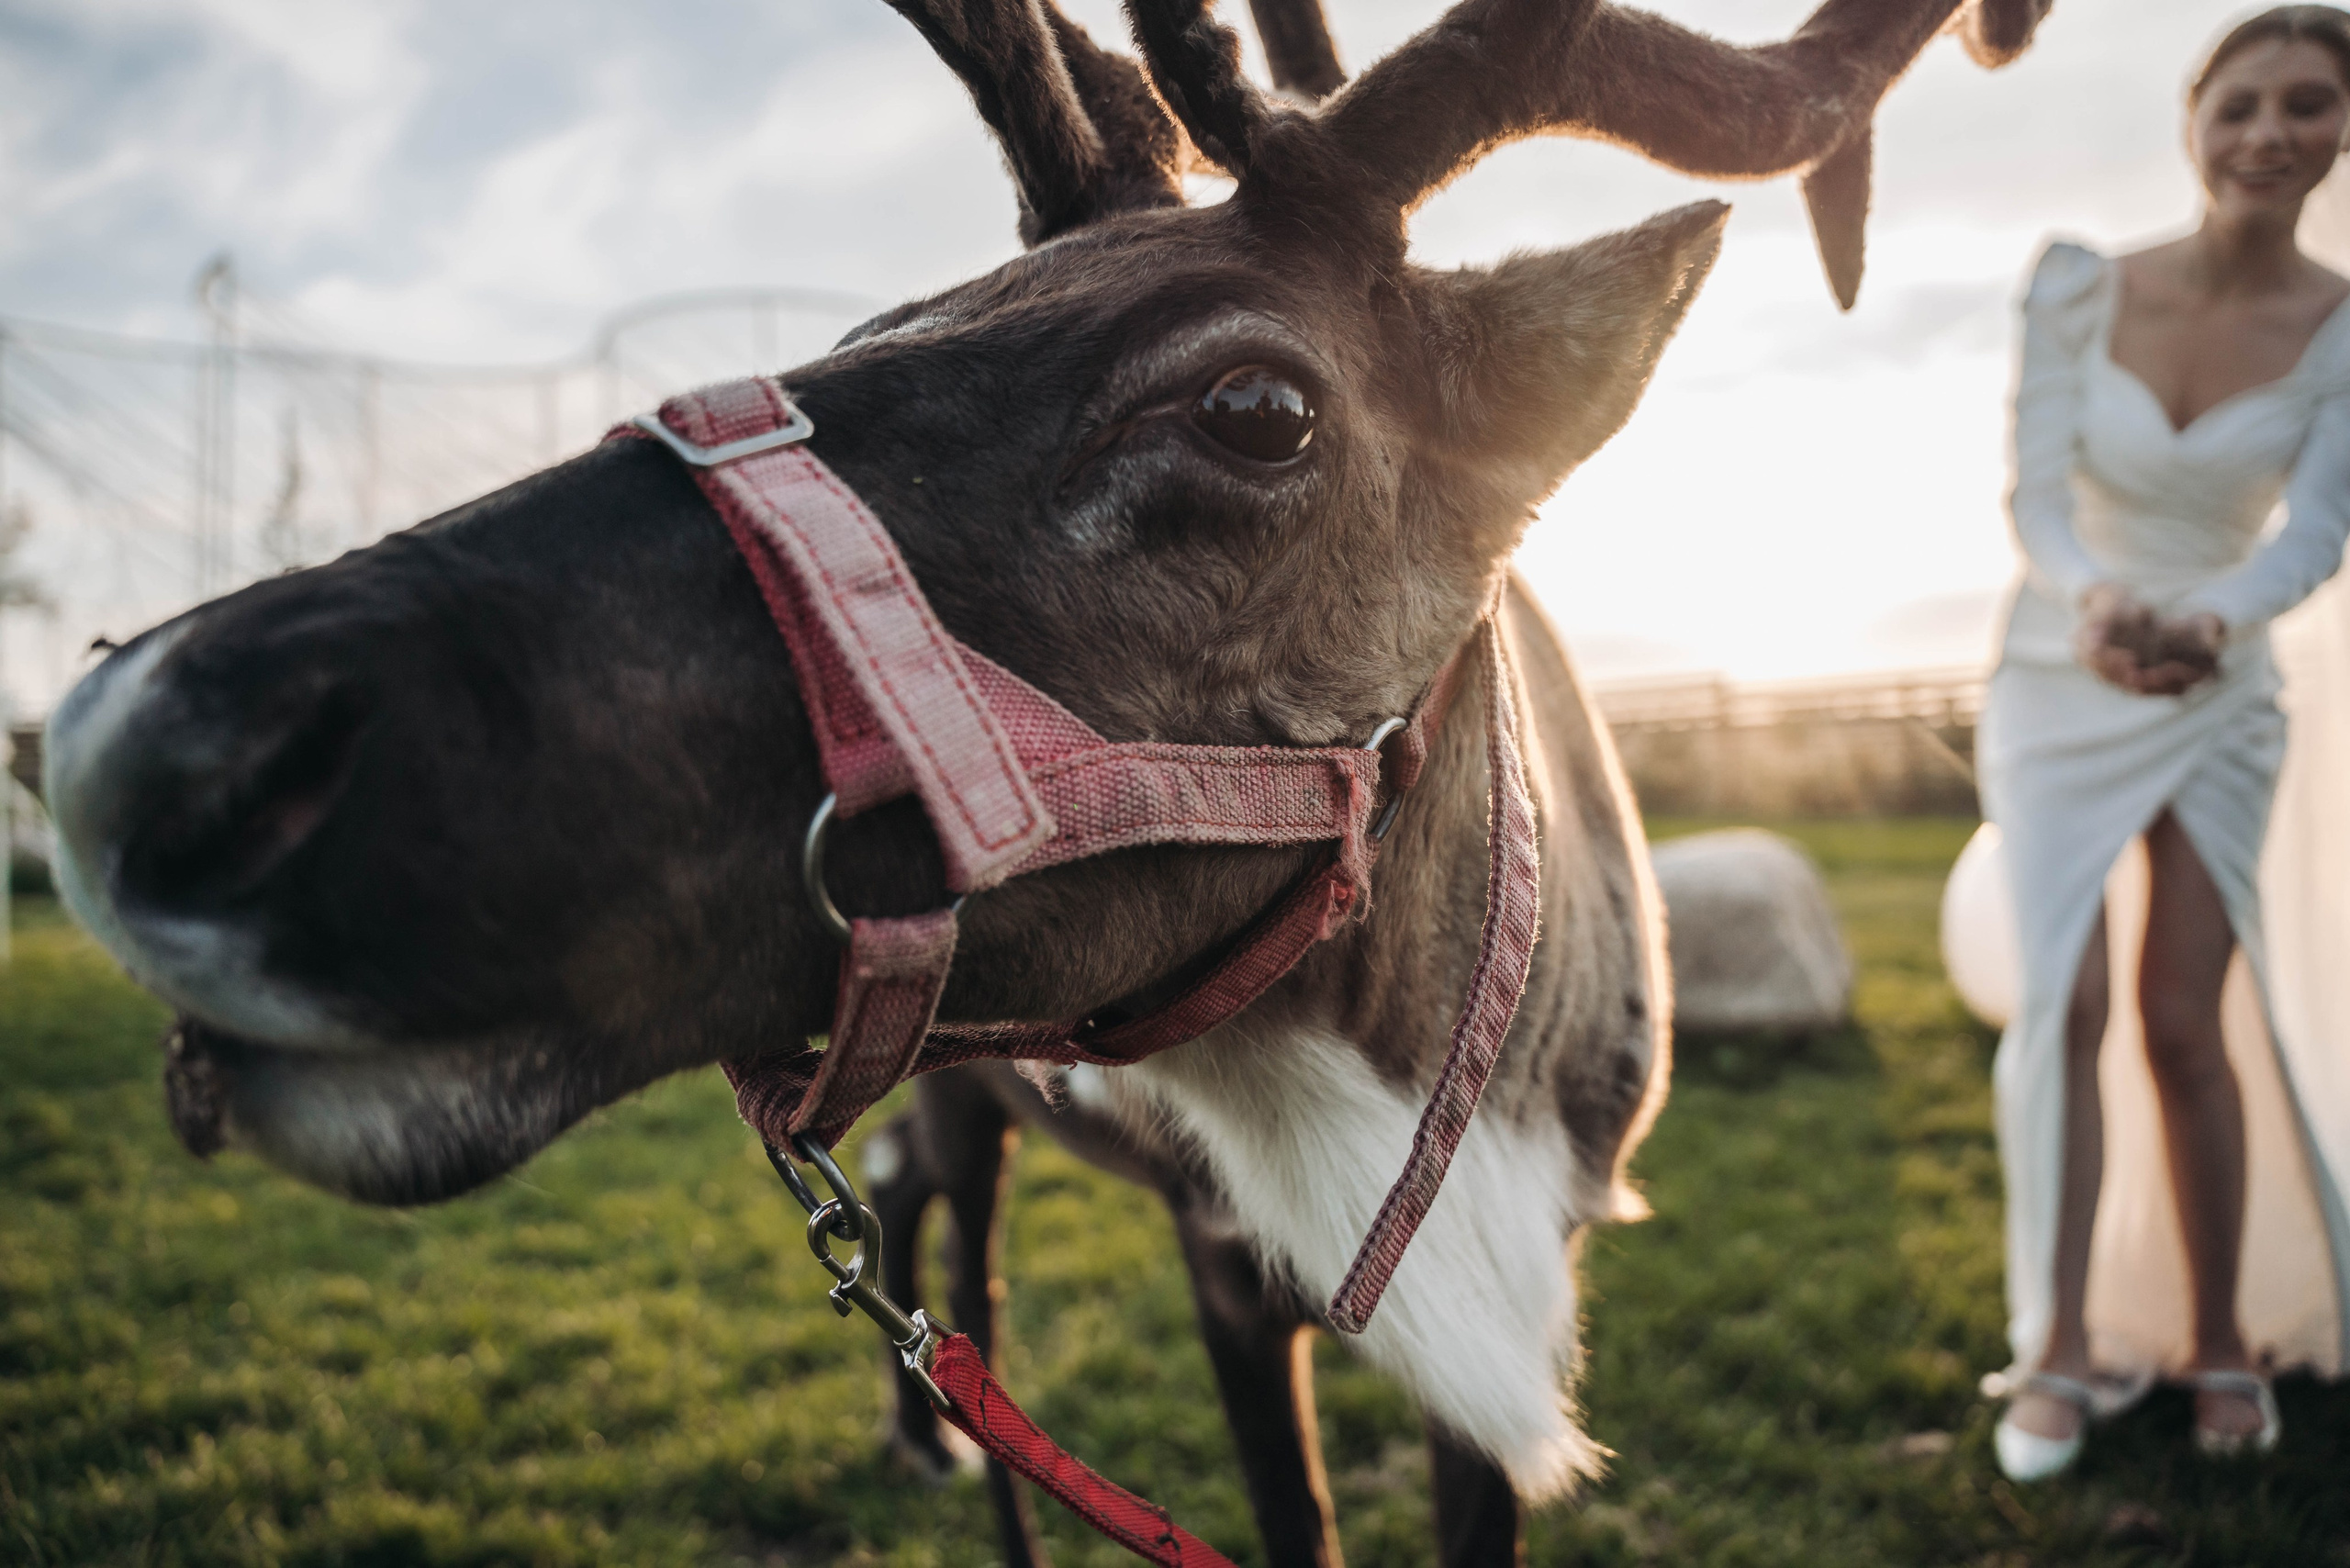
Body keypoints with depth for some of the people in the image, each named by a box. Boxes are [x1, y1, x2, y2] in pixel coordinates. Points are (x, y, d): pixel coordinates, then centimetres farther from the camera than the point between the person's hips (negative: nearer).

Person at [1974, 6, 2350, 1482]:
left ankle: (2223, 1338, 16)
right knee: (2068, 1000, -9)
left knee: (2184, 1020, -2)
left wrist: (2213, 623, -37)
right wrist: (2092, 599, -34)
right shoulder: (2085, 289, -7)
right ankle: (2067, 1348, -1)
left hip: (2219, 698, 0)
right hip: (2058, 682, 0)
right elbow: (2035, 489, -13)